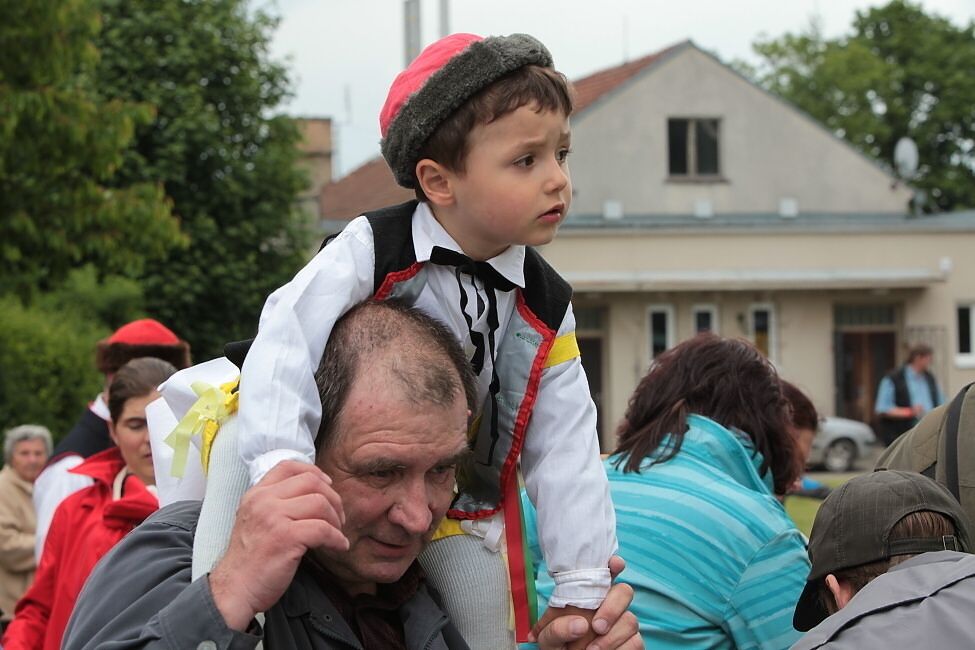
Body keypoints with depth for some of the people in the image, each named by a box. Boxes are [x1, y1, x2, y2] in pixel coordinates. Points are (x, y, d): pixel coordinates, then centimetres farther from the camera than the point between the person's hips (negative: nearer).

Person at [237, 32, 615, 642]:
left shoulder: (546, 309, -4)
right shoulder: (373, 252, -17)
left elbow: (564, 451, -5)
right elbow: (288, 336, -26)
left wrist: (583, 587, -10)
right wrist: (283, 460, -41)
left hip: (471, 532, 3)